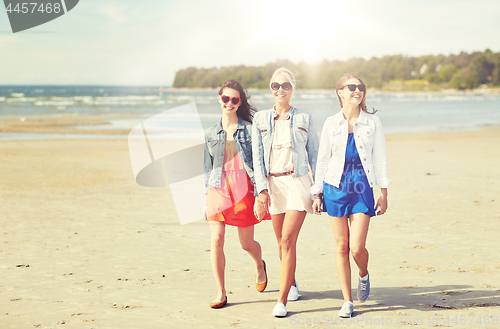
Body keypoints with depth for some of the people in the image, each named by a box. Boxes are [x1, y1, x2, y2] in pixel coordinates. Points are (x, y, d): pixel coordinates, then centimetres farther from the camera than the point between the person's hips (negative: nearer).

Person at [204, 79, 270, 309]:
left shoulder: (249, 130, -1)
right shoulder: (211, 133, 8)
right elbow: (208, 168, 13)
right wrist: (206, 200, 11)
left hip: (244, 190, -2)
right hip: (218, 189, 2)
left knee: (247, 244, 8)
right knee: (216, 240, -10)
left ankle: (260, 266, 44)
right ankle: (221, 293, 1)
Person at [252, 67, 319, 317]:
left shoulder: (304, 118, 4)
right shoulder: (261, 119, 7)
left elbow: (314, 155, 8)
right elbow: (257, 156, 2)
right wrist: (262, 188, -8)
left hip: (298, 182, -2)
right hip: (273, 184, 3)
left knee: (288, 240, -12)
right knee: (282, 242, 11)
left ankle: (281, 301, -12)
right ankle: (292, 283, 38)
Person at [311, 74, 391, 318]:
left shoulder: (372, 122, 3)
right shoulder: (331, 123, 4)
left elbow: (380, 158, 5)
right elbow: (322, 160, 8)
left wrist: (384, 193, 1)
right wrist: (317, 194, 6)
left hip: (362, 188, -1)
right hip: (336, 188, 1)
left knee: (357, 248, -9)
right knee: (341, 246, 3)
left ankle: (364, 275, 27)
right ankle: (347, 301, 13)